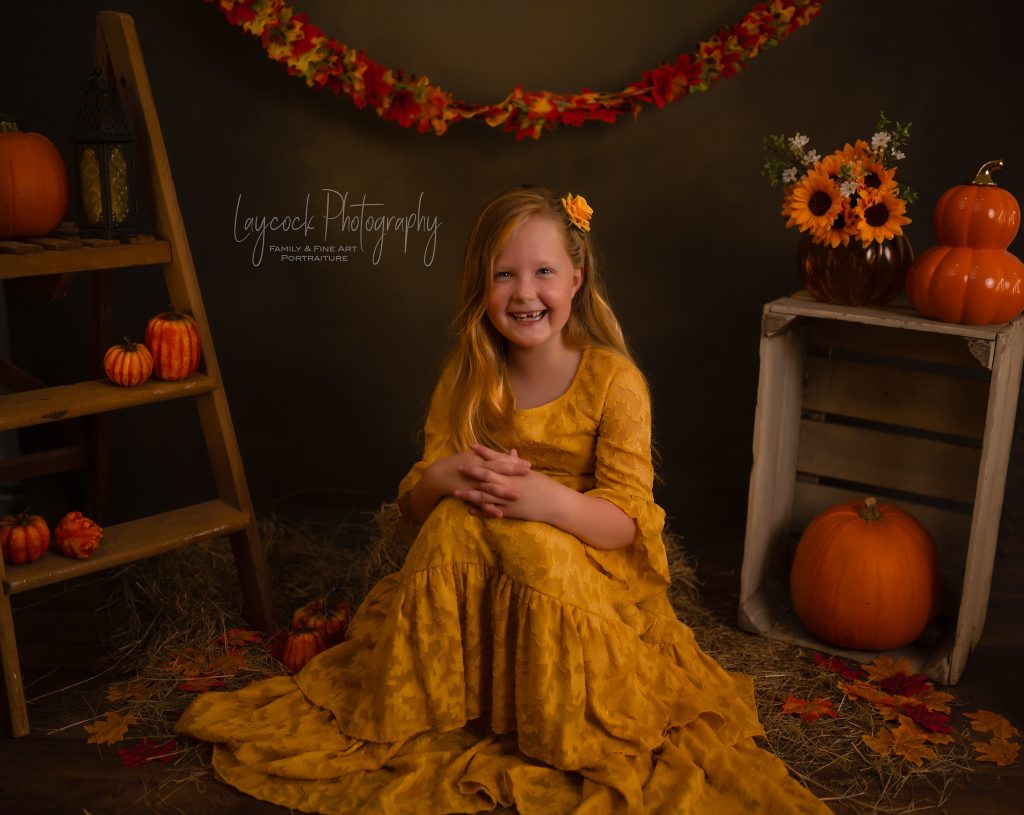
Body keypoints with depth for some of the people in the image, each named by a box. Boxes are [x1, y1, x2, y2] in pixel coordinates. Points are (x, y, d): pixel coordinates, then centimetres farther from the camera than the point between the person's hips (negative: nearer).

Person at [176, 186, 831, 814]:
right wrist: (445, 477, -25)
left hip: (587, 572, -3)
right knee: (454, 519, -27)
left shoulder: (613, 378, -12)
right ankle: (440, 716, -9)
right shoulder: (466, 378, -1)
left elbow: (627, 522, -17)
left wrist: (550, 501, -37)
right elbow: (415, 505, 0)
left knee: (531, 545, -33)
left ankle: (544, 738, -10)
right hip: (475, 580, 3)